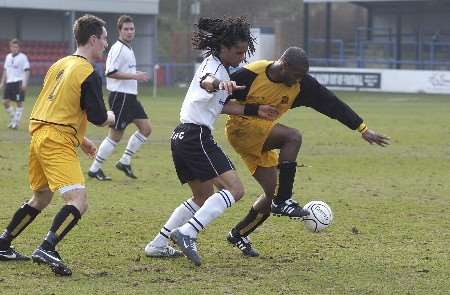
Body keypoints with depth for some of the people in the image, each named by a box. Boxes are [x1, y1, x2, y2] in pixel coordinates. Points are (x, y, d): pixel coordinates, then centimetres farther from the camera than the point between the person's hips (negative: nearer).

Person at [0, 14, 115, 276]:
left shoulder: (60, 65, 16)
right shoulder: (89, 74, -10)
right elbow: (98, 118, -12)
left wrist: (80, 139, 28)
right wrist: (111, 117, 12)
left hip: (39, 134, 9)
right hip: (58, 143, -9)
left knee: (41, 198, 25)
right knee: (78, 203, -15)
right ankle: (47, 249, -30)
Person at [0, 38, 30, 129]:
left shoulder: (23, 57, -6)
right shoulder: (8, 57, 13)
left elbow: (27, 70, -9)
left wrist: (24, 83, -18)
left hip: (19, 82, -6)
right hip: (9, 82, 6)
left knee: (19, 102, -3)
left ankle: (16, 122, 3)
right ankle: (13, 118, 17)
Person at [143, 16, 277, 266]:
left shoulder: (220, 68, 21)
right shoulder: (212, 64, -10)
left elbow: (221, 106, 28)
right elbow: (205, 81, -35)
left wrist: (255, 110, 24)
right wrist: (219, 83, -58)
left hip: (182, 137, 10)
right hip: (197, 136, -10)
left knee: (203, 197, 22)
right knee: (234, 189, -17)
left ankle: (157, 245, 20)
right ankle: (187, 233, -27)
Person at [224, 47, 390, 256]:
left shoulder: (301, 84, -6)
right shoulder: (250, 75, -20)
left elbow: (331, 103, -6)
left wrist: (362, 128, -9)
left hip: (261, 140, 7)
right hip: (241, 128, -7)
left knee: (272, 195, 1)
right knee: (293, 137, -28)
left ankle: (238, 235, 20)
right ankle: (283, 201, -25)